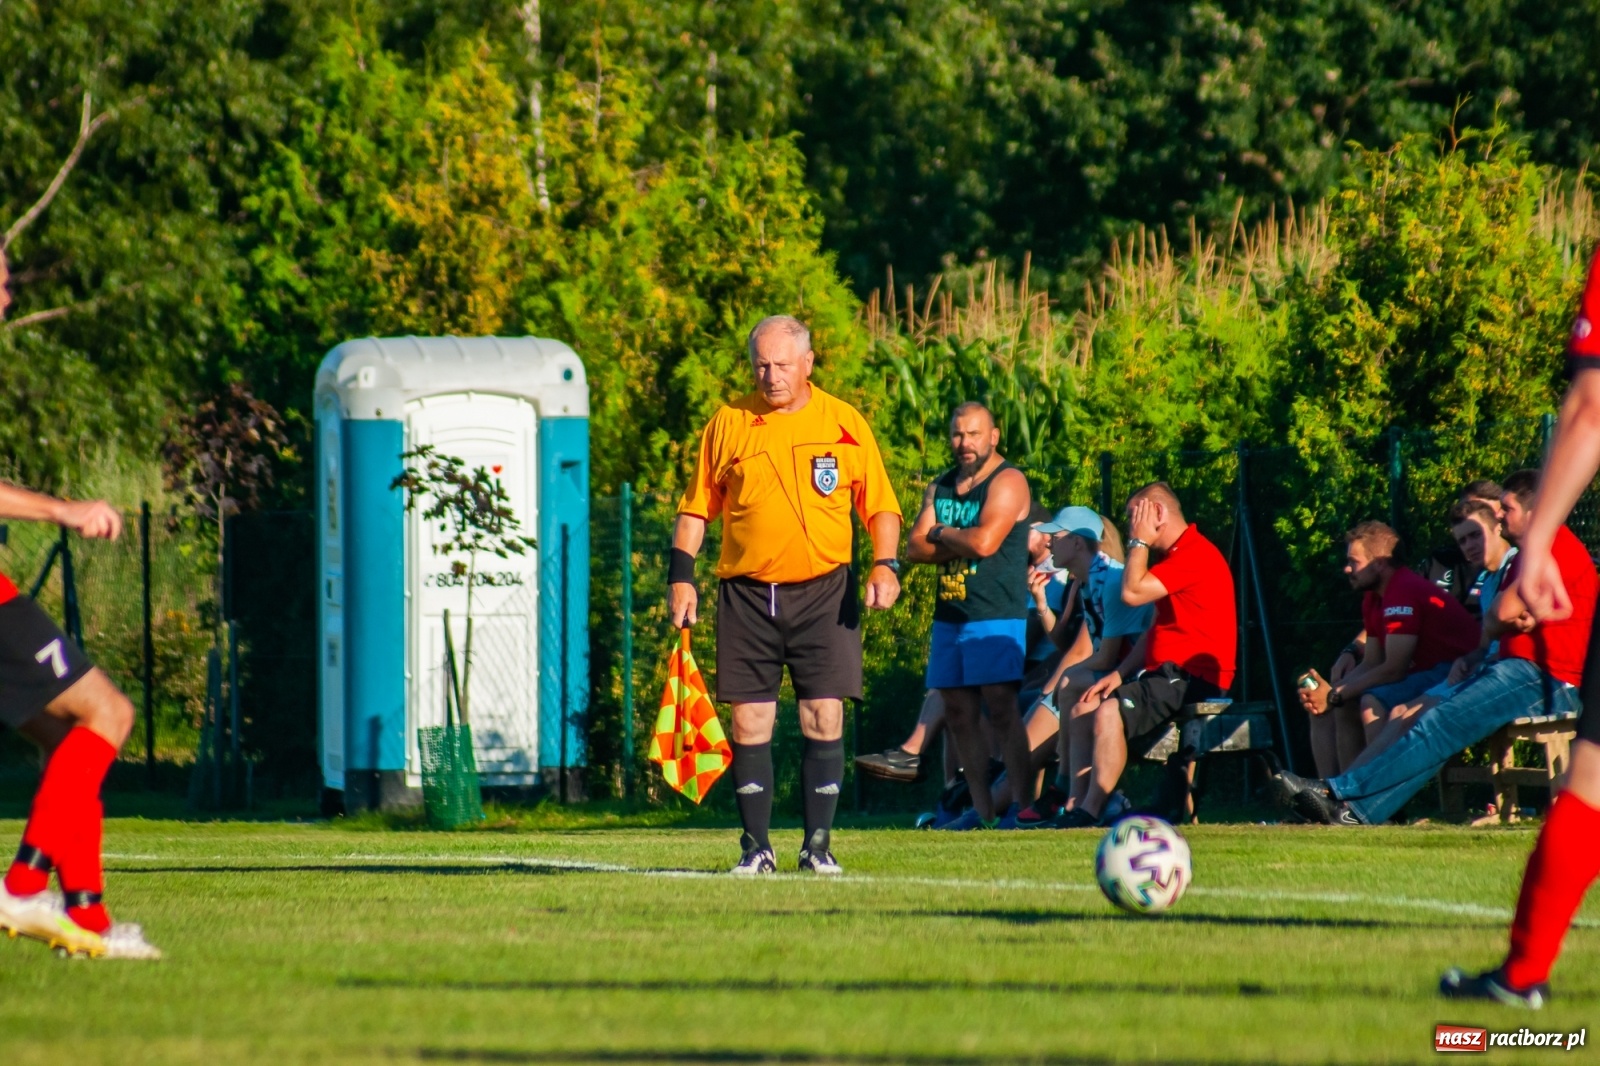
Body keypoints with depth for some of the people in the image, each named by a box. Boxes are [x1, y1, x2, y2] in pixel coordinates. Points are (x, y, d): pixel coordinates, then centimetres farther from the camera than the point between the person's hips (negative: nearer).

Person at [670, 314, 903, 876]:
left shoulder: (845, 424, 3)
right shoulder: (728, 424, 5)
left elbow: (879, 505, 8)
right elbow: (696, 507, 10)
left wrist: (885, 564, -7)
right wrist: (680, 576, 1)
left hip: (823, 591, -1)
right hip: (747, 593, 1)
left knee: (824, 718, -6)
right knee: (749, 722, -1)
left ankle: (818, 844, 2)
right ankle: (756, 846, 6)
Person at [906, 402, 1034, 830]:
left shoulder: (1007, 482, -6)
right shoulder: (940, 487, 17)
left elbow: (984, 541, -19)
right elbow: (915, 547, 7)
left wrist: (940, 534, -2)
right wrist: (959, 543, -8)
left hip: (996, 616, -8)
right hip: (949, 615, 8)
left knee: (1001, 707, -13)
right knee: (959, 713, 6)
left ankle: (1022, 805, -13)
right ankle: (982, 808, 11)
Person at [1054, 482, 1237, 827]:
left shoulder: (1195, 555, -13)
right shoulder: (1177, 556, 23)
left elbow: (1132, 592, -20)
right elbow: (1154, 632, 25)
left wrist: (1140, 542, -6)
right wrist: (1119, 674, 12)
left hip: (1193, 679, -11)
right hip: (1165, 674, 11)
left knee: (1109, 712, -29)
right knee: (1082, 712, 6)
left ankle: (1091, 812, -29)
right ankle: (1075, 807, -3)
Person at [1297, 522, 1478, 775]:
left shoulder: (1404, 593, -20)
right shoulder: (1374, 598, 11)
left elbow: (1393, 669, -22)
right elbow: (1371, 664, 11)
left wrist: (1335, 696, -15)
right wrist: (1329, 692, -6)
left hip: (1453, 676, -11)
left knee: (1373, 703, -33)